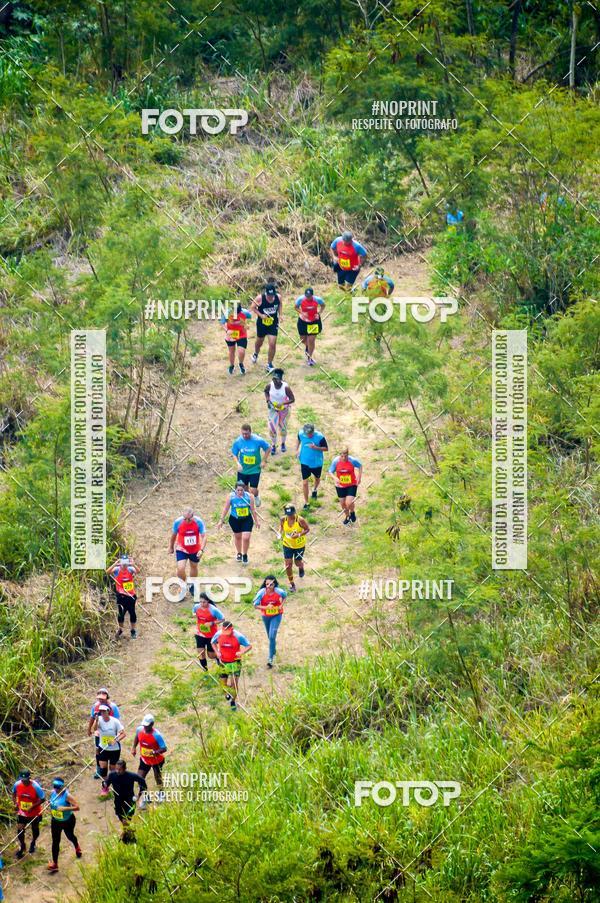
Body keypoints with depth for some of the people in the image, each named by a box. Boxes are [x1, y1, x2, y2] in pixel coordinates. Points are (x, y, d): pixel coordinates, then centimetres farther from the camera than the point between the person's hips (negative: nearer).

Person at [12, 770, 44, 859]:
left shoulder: (35, 786, -27)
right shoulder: (17, 785, -17)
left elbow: (42, 799, -18)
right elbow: (14, 794, 6)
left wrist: (32, 807, -26)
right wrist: (15, 803, -10)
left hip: (34, 813, -2)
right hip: (22, 812, 2)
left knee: (35, 829, 19)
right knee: (20, 830, -1)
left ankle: (33, 843, 50)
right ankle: (22, 847, 26)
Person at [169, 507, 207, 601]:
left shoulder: (198, 522, -23)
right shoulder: (178, 522, -21)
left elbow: (204, 536, -19)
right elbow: (173, 535, -3)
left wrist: (201, 549, -33)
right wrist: (171, 547, 10)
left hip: (195, 550, 1)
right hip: (181, 549, -1)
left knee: (194, 567, 21)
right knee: (180, 569, -17)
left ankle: (192, 585, 48)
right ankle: (183, 588, 7)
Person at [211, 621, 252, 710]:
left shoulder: (238, 636, -19)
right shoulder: (218, 635, -11)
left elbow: (249, 646, -11)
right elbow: (213, 643, 11)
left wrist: (242, 652, -31)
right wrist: (217, 652, -8)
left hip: (235, 662, -3)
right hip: (223, 662, 3)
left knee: (234, 682, -8)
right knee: (223, 681, 11)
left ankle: (233, 701, 12)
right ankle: (227, 692, 46)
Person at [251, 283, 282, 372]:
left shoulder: (278, 297, -13)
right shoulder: (260, 298, -22)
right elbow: (253, 307, -10)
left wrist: (280, 315, -5)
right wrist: (260, 315, -24)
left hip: (273, 324, 1)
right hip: (262, 323, -1)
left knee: (272, 344, -8)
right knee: (259, 341, 21)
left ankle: (269, 365, 7)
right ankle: (256, 354, 56)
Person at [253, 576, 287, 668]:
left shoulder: (279, 591, -20)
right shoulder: (262, 592, -22)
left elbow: (284, 595, 4)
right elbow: (255, 605, -17)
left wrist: (281, 605, -10)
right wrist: (266, 607, -32)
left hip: (276, 615, -2)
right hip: (266, 616, 2)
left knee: (272, 636, -16)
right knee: (270, 636, 21)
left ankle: (270, 659, -11)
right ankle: (274, 650, 52)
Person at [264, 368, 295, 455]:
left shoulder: (286, 387, -28)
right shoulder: (270, 386, -20)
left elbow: (292, 399, -20)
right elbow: (266, 391, 5)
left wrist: (282, 404, -33)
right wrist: (268, 400, -11)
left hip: (283, 409, -1)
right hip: (273, 409, 1)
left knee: (283, 427, 16)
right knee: (272, 427, -2)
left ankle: (283, 443, 40)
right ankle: (273, 446, 17)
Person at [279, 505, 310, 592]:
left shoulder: (300, 520, -25)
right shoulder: (283, 520, -15)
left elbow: (307, 529, -14)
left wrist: (299, 535, -30)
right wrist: (280, 534, -12)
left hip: (300, 546, -2)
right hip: (287, 545, 2)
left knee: (298, 562, 14)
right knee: (288, 565, -1)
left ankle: (301, 567, 55)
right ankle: (292, 584, 17)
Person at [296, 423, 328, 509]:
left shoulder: (320, 437, -25)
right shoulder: (301, 434, -16)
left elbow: (326, 448, -15)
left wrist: (316, 447, -30)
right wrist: (297, 449, 9)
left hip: (316, 462, -1)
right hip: (305, 462, 1)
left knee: (317, 479, 25)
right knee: (305, 483, -3)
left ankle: (315, 490, 60)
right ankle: (306, 503, 11)